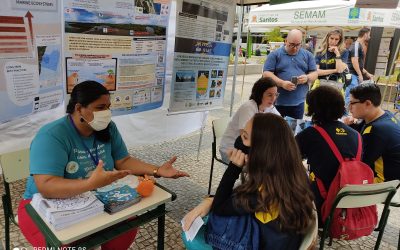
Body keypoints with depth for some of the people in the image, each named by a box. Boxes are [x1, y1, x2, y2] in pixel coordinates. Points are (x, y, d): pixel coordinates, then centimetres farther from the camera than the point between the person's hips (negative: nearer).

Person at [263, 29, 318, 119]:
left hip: (299, 102, 3)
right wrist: (282, 83, -19)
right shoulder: (275, 54, 1)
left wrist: (307, 78, -11)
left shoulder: (307, 55, 12)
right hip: (278, 101, -2)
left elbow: (314, 74, 13)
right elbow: (266, 74, -5)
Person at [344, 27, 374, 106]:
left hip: (356, 75, 10)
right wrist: (360, 75, -17)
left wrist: (367, 73, 25)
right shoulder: (356, 45, -10)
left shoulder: (359, 46, 20)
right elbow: (354, 61, -19)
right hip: (353, 75, -10)